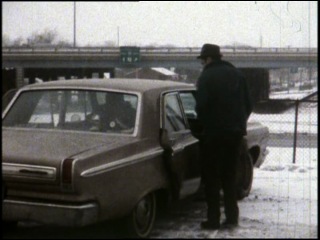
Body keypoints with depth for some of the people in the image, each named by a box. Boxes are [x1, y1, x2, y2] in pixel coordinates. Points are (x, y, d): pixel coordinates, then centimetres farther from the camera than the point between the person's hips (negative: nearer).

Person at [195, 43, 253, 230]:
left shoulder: (207, 76, -9)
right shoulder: (237, 74, 10)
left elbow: (201, 105, -16)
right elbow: (248, 105, 9)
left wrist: (205, 123, 2)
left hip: (214, 132, -6)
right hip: (235, 132, 6)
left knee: (212, 177, 4)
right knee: (230, 176, 15)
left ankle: (214, 219, 4)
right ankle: (232, 217, 15)